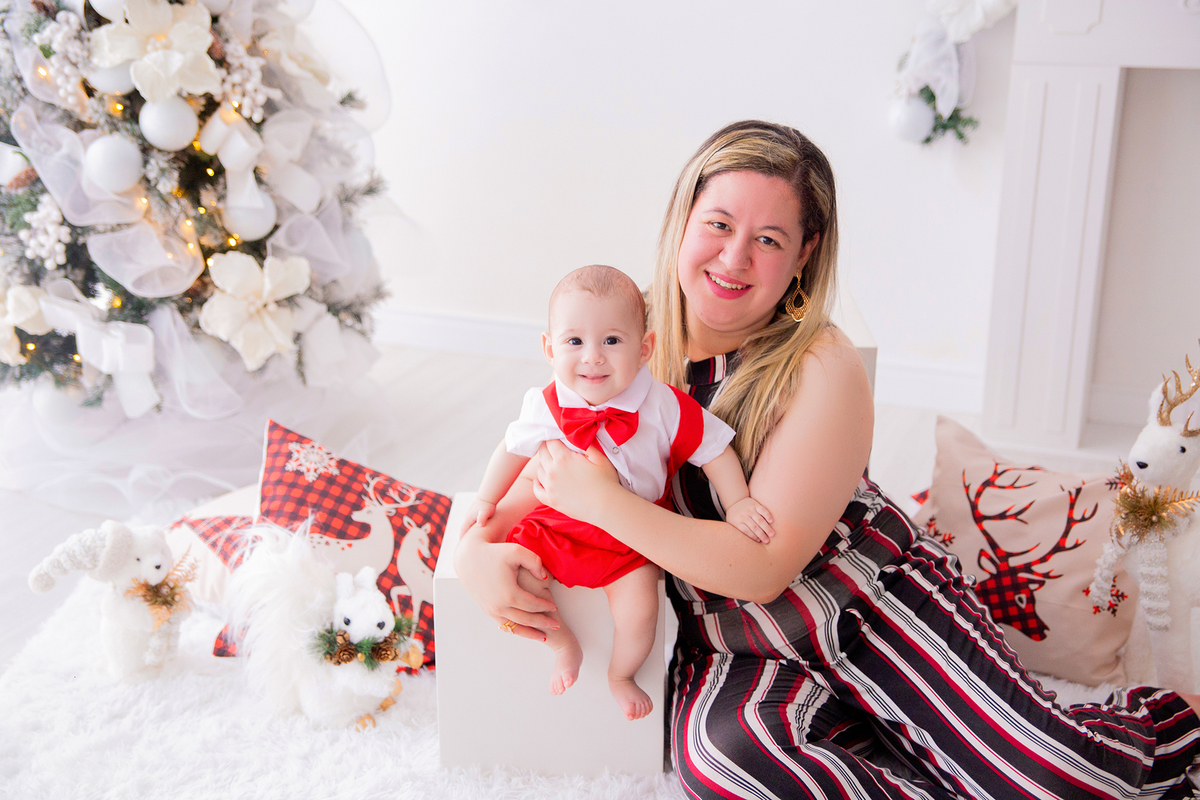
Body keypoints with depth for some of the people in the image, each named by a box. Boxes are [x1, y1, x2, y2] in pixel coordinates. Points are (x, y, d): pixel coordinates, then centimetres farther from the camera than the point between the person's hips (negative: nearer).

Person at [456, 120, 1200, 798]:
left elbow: (764, 565, -19)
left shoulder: (824, 371, -15)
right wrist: (477, 546, -15)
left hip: (874, 601, -2)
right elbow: (538, 465, 7)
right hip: (734, 643, 3)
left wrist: (603, 501, -22)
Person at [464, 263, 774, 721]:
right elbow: (514, 448, 6)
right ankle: (564, 645, 16)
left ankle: (621, 675, 15)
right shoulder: (546, 408, -13)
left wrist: (737, 504, -12)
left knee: (639, 609, -21)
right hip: (559, 525, 2)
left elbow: (714, 448, -7)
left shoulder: (663, 407, -20)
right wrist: (486, 499, 12)